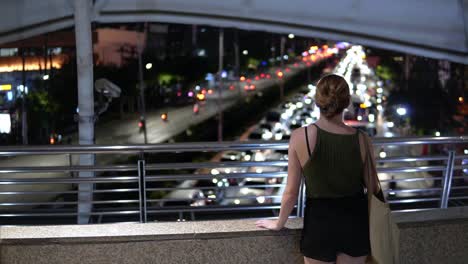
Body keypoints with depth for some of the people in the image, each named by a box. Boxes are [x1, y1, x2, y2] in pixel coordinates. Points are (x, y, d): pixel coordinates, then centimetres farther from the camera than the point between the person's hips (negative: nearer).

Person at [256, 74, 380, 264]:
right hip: (355, 221, 2)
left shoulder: (300, 136, -16)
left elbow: (291, 192, -9)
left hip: (319, 221, -1)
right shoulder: (362, 140, -11)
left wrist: (279, 223, 7)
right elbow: (372, 188, 1)